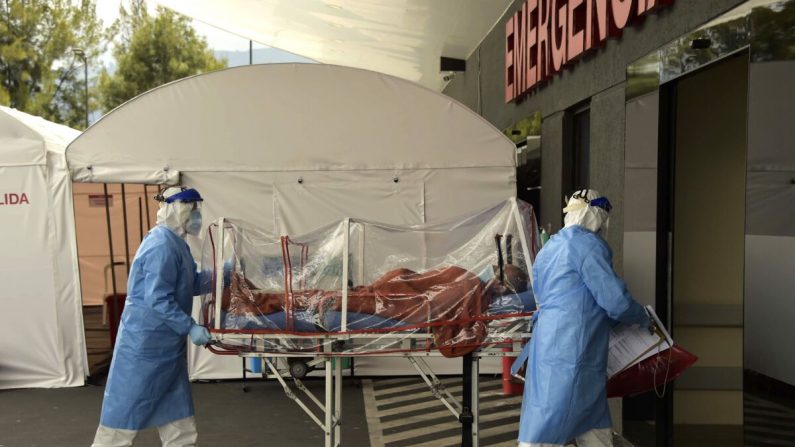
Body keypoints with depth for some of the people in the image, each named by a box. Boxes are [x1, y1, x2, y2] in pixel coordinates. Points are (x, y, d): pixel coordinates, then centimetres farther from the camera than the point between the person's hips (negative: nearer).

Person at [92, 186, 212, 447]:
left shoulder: (176, 243, 10)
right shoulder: (162, 245, -21)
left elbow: (191, 285, 18)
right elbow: (157, 299, -26)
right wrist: (191, 328, -21)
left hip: (166, 343, 10)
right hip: (146, 342, -10)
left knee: (176, 415, 14)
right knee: (127, 409, 3)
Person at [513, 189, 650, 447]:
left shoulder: (550, 247, 19)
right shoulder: (588, 244, -8)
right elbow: (615, 300, -13)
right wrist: (641, 317, 9)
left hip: (550, 340, 9)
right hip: (571, 348, -9)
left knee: (593, 421, 15)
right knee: (550, 423, -6)